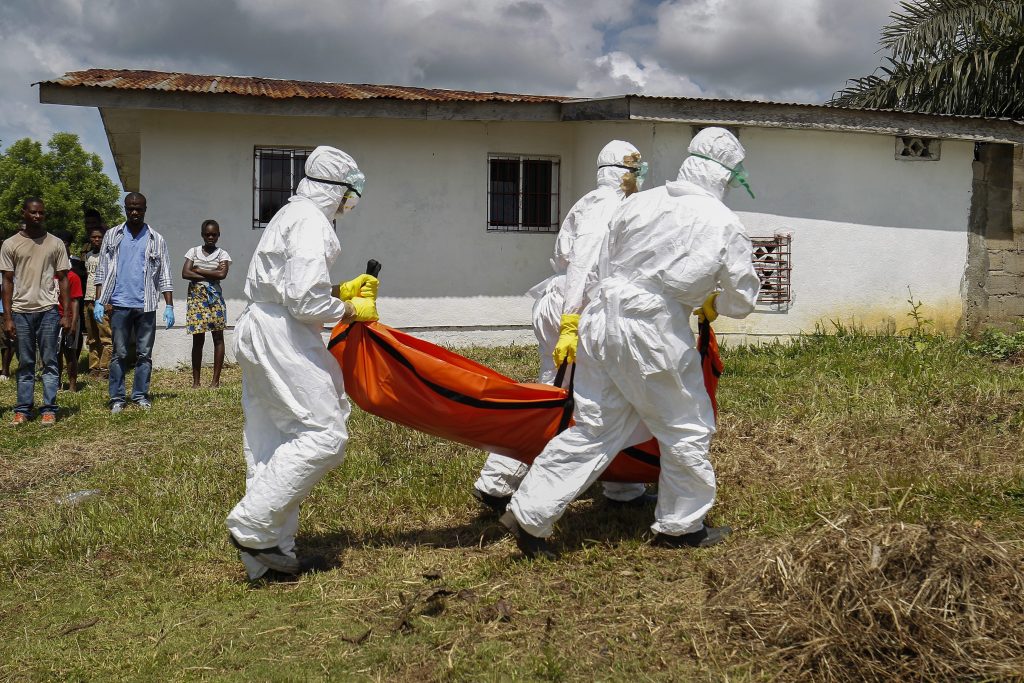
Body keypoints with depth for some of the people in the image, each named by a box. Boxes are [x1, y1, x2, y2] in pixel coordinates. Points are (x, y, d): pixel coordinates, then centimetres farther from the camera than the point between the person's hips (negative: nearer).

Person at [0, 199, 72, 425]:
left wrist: (67, 314, 0)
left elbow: (63, 280, 6)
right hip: (21, 312, 1)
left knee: (49, 363, 1)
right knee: (25, 364, 6)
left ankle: (48, 409, 5)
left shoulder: (56, 244, 5)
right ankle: (23, 409, 12)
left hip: (48, 311, 0)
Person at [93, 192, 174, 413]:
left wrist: (169, 306, -1)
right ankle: (117, 398, 8)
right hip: (119, 304, 0)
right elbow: (102, 271, 8)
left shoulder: (156, 240, 8)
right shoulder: (112, 236, 9)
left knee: (144, 354, 4)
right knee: (119, 354, 3)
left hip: (146, 305, 0)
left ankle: (141, 395, 13)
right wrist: (99, 301, -1)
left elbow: (164, 276, 7)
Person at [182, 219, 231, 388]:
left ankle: (216, 379, 3)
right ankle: (195, 380, 6)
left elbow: (222, 274, -12)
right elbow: (185, 273, -3)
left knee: (218, 337, -2)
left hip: (214, 296, -1)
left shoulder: (222, 254, 5)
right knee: (197, 339, 1)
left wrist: (198, 270, -8)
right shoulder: (193, 251, 9)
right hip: (196, 296, 1)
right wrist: (211, 275, -9)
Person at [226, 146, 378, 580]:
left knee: (270, 442, 11)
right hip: (283, 338, -11)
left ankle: (270, 552, 18)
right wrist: (351, 310, -6)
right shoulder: (312, 223, -14)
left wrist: (341, 290, 16)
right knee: (323, 434, -8)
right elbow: (305, 301, -21)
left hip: (259, 332, 11)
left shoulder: (291, 215, 18)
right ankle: (252, 526, -6)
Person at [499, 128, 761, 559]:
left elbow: (603, 266, 13)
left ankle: (529, 514, 12)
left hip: (601, 317, 6)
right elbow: (742, 300, 6)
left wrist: (571, 326, 23)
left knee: (593, 428, 12)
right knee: (687, 427, 15)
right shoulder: (724, 225, -3)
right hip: (654, 333, -5)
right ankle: (681, 526, 28)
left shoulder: (639, 203, 7)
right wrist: (713, 305, 28)